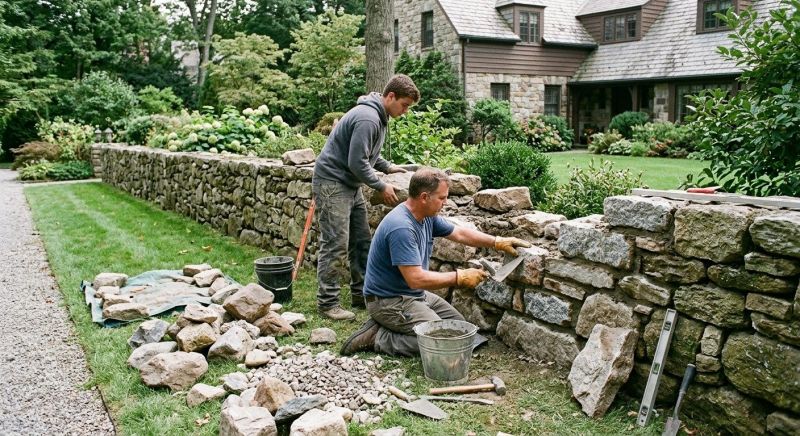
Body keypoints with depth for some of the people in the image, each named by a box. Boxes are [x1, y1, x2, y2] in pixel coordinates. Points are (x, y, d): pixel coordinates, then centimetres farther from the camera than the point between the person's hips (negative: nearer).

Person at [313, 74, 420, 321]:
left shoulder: (379, 116, 11)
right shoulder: (368, 118, -22)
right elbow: (357, 163, -24)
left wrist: (387, 167, 10)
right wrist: (382, 187, -14)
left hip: (351, 185, 10)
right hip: (332, 183, -10)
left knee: (361, 241, 12)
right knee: (336, 245, -8)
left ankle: (361, 293, 21)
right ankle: (327, 302, 0)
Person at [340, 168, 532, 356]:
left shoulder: (427, 216, 1)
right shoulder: (401, 227, -29)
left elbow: (460, 233, 13)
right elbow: (416, 279, -30)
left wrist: (499, 242, 5)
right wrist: (460, 277, -21)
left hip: (416, 294, 10)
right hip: (390, 301, -10)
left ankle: (389, 325, 12)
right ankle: (378, 338, -6)